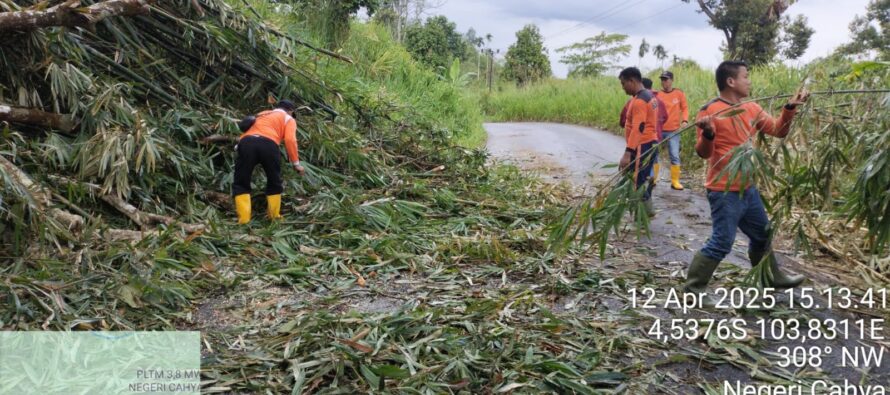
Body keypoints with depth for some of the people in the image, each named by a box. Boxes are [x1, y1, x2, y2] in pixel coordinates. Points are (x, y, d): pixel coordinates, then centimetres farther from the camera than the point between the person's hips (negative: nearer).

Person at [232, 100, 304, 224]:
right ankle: (274, 217, 22)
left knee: (240, 184, 11)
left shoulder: (261, 114, 40)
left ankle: (243, 220, 0)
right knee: (274, 183, 19)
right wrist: (296, 163, 7)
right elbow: (290, 139, 6)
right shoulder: (288, 119, 23)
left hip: (246, 142, 3)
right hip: (268, 143, -3)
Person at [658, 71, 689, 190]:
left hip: (673, 131, -1)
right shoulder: (657, 94, 0)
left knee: (675, 156, -1)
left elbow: (685, 108, 4)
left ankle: (675, 181, 6)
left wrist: (685, 120, -11)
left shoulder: (679, 94, 1)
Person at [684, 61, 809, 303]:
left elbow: (778, 131, 10)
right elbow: (704, 153, -18)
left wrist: (790, 108, -3)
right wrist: (708, 133, -38)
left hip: (748, 188, 9)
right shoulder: (710, 111, -16)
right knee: (721, 243, -10)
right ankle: (692, 289, 1)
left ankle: (771, 278, 44)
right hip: (725, 192, -8)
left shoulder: (752, 109, 7)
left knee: (762, 235, 23)